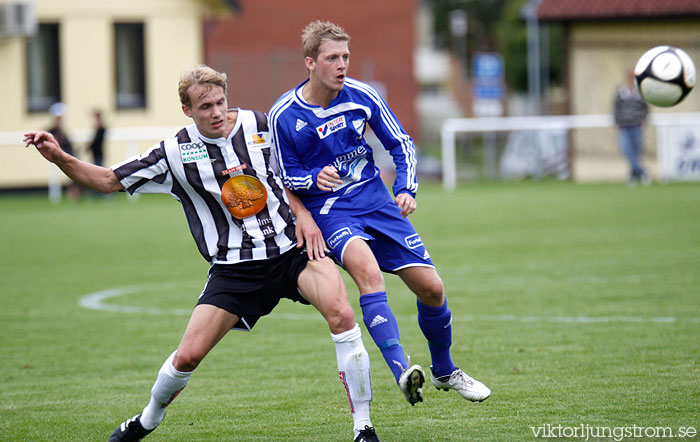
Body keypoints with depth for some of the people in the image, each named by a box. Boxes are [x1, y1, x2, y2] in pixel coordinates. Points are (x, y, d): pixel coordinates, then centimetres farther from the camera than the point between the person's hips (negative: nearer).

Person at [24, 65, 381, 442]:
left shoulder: (260, 125, 1)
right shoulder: (175, 153, -4)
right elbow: (108, 180, 3)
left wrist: (303, 215, 1)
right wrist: (59, 158, -11)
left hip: (291, 249, 0)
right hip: (234, 266, 0)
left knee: (341, 314, -25)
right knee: (188, 355, -7)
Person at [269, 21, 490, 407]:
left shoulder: (361, 96, -4)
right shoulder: (284, 115, -11)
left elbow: (401, 144, 8)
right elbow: (285, 176, -1)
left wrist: (406, 189, -8)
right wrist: (315, 179, -22)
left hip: (376, 201, 4)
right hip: (328, 211, -4)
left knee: (431, 288, -1)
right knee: (366, 269, -35)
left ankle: (444, 371, 27)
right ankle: (400, 370, -42)